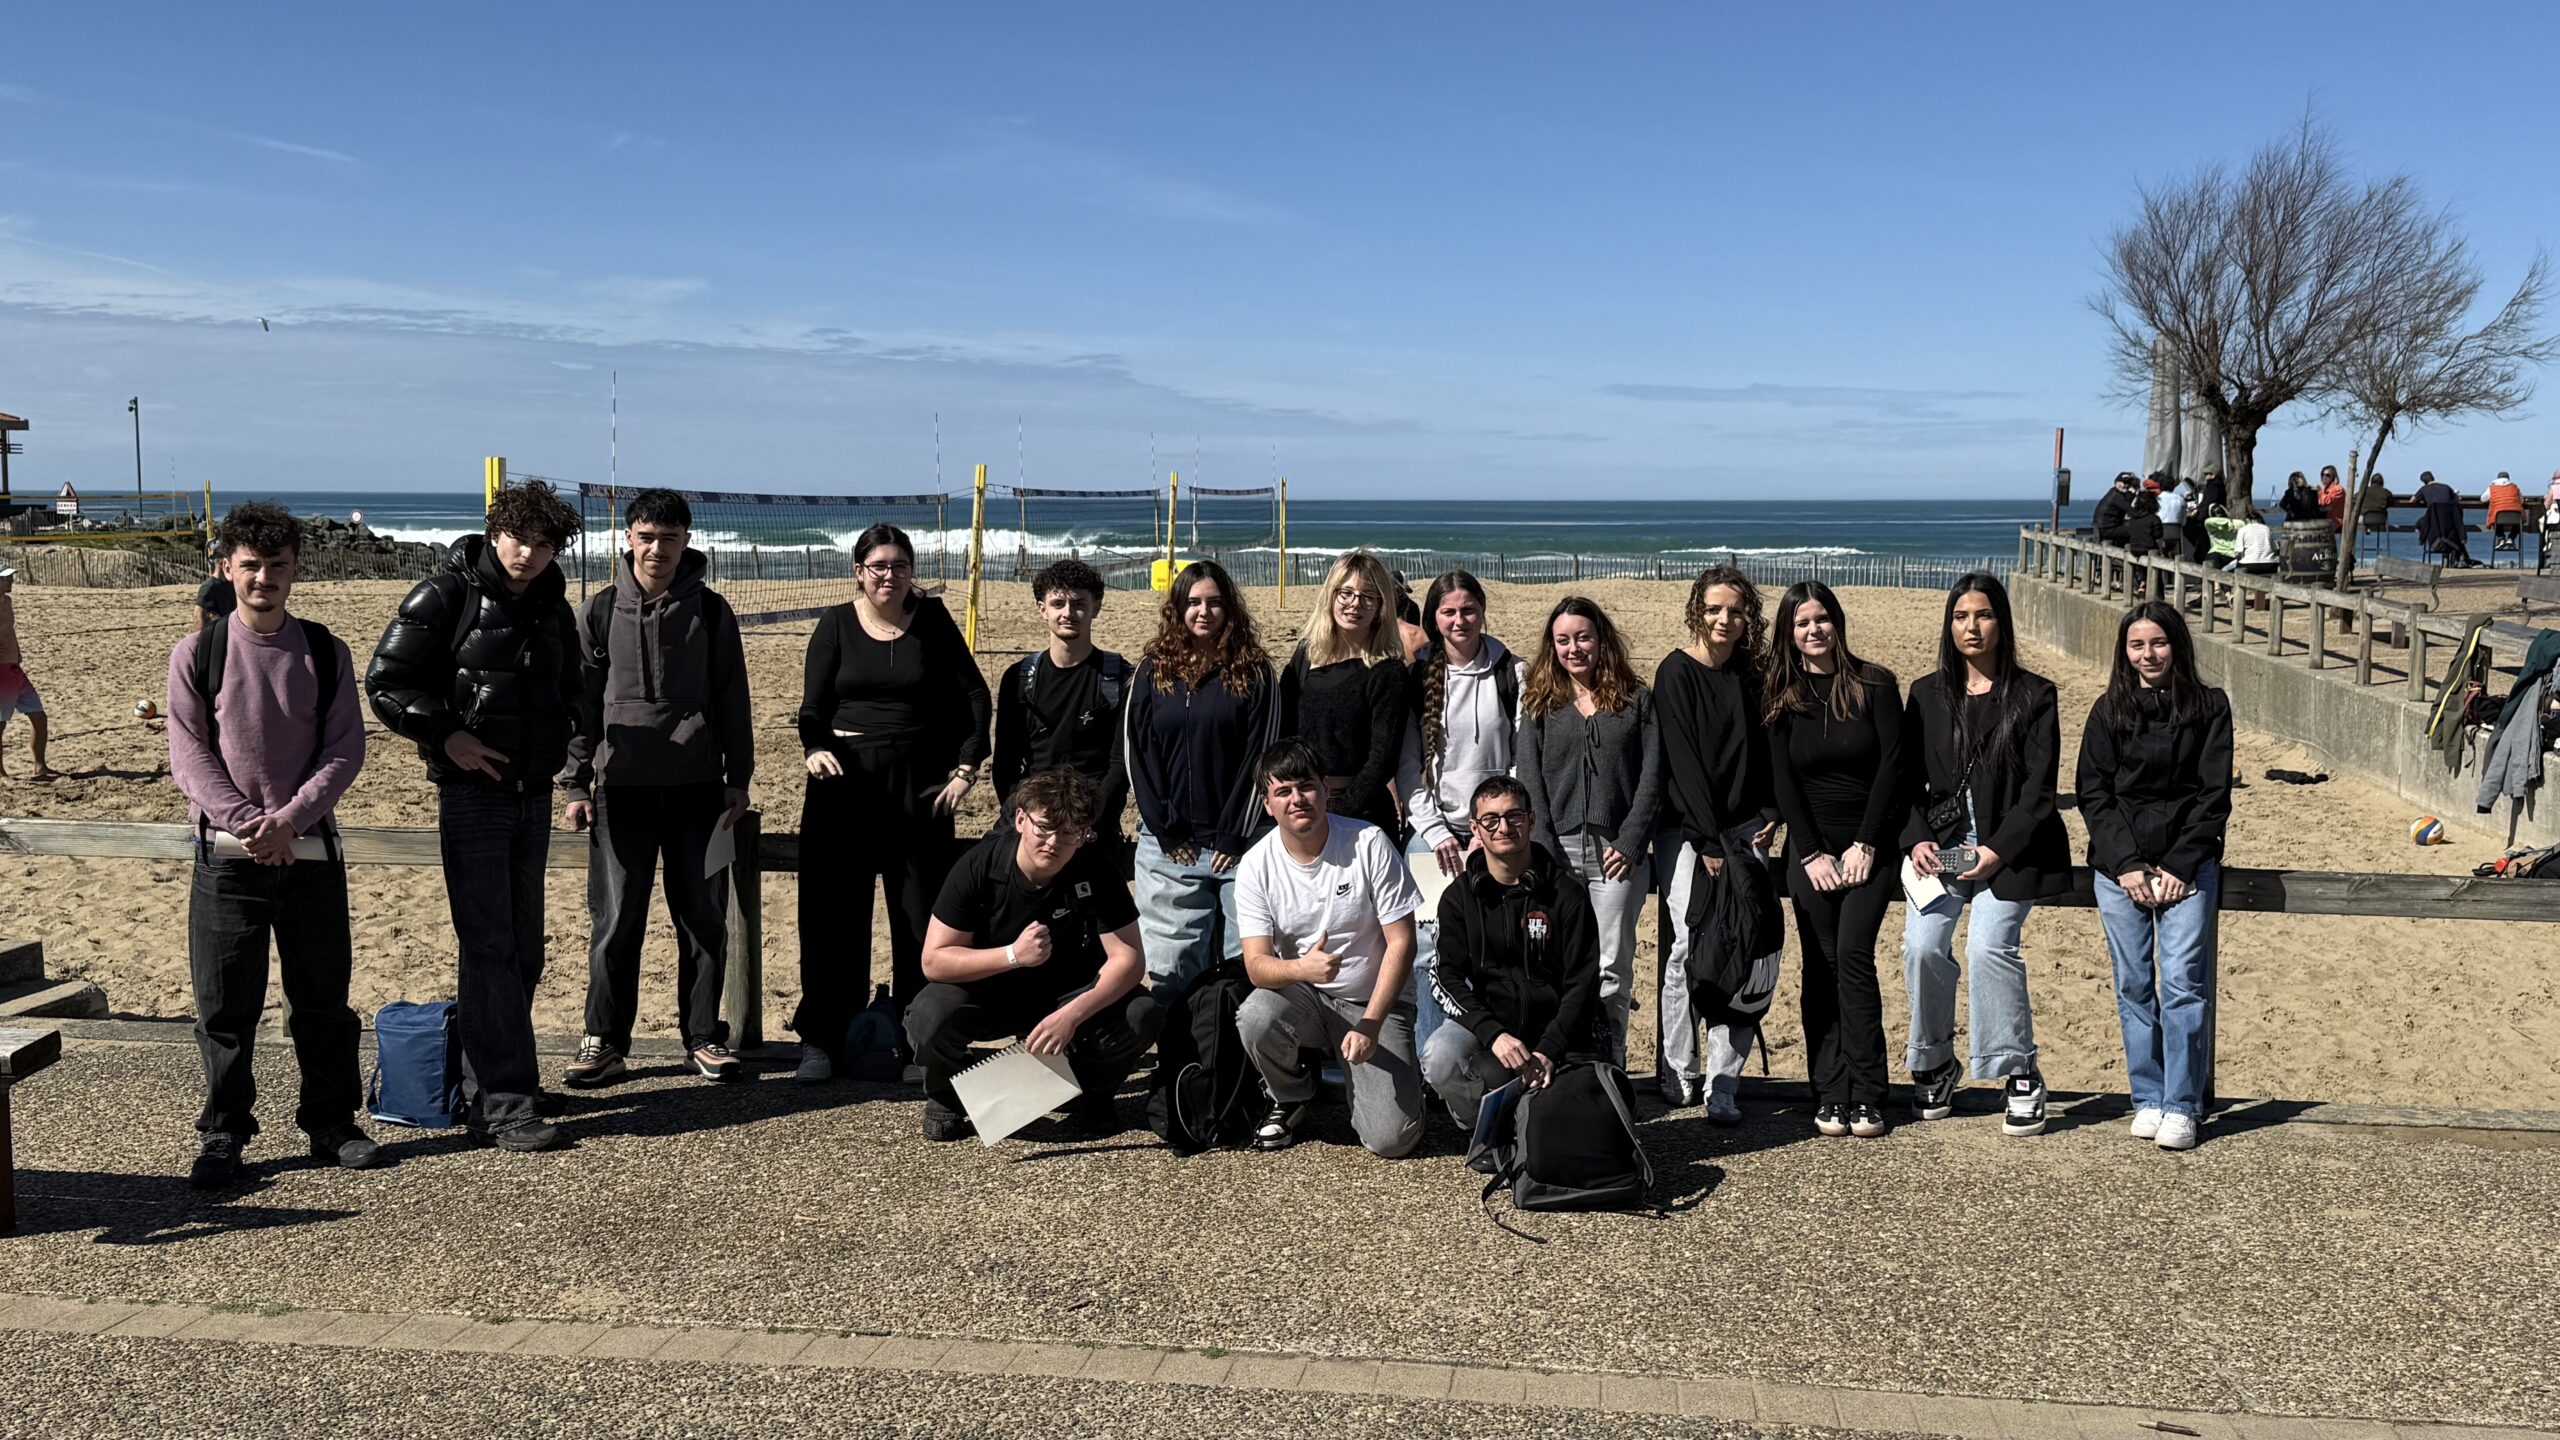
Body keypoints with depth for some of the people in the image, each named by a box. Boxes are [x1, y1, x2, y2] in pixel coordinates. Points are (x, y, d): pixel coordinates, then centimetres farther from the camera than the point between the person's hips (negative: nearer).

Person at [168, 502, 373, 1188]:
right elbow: (188, 754, -3)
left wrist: (288, 820, -14)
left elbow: (345, 750, -1)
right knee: (224, 1004, 3)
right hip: (226, 853, -1)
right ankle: (222, 1137, 15)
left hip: (310, 849, 1)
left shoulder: (326, 654, 4)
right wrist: (245, 822, -16)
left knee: (324, 996, 8)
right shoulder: (197, 654, 1)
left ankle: (331, 1122, 21)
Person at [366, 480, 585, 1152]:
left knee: (522, 949, 11)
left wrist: (556, 744, 9)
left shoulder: (554, 609, 11)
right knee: (488, 948, -9)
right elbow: (385, 680, -8)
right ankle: (504, 1105, -7)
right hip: (472, 790, -7)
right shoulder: (446, 597, -7)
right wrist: (446, 735, -16)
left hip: (533, 793, 7)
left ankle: (489, 1082, 23)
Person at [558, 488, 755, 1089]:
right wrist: (575, 783, 3)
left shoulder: (711, 611, 4)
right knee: (616, 920, 1)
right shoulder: (601, 611, 4)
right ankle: (604, 1040, 12)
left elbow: (733, 700, 8)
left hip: (698, 789, 1)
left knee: (705, 917, 5)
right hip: (622, 787, 0)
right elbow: (581, 701, 6)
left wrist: (739, 780, 5)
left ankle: (704, 1035, 15)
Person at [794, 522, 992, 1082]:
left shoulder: (932, 621, 4)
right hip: (845, 778, 0)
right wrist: (814, 748, -20)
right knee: (833, 914, 2)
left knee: (921, 914, 5)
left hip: (920, 781, 0)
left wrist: (966, 767, -3)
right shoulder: (837, 624, 4)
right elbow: (812, 705, 0)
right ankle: (820, 1040, 12)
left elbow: (974, 695, 5)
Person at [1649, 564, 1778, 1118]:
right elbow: (1682, 761, -9)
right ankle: (1678, 1075, 6)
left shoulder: (1752, 676, 11)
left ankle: (1723, 1082, -1)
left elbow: (1767, 751, 16)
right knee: (1686, 948, -8)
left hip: (1744, 831, 4)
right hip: (1685, 832, -4)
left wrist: (1769, 815, 1)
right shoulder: (1676, 673, -4)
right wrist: (1708, 842, -13)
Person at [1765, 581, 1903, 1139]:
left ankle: (1867, 1098, -9)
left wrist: (1864, 846, -9)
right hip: (1810, 852, 2)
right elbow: (1783, 783, 1)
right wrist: (1811, 854, -7)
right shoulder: (1780, 700, 5)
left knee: (1853, 957, -14)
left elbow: (1891, 766, -4)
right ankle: (1829, 1097, 3)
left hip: (1869, 848, -2)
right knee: (1821, 969, 0)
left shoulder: (1874, 685, 0)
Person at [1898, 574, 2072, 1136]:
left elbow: (2039, 788, -4)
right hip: (1940, 845, 3)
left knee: (1989, 946, -22)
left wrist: (1997, 850, -14)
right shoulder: (1926, 694, 11)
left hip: (2010, 848, -3)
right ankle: (1934, 1064, 5)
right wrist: (1917, 839, -8)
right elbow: (1907, 779, 9)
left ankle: (2021, 1074, -7)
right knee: (1921, 946, -17)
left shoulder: (2034, 695, 2)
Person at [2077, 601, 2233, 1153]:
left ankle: (2181, 1107, -4)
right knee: (2134, 985, 2)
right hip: (2120, 866, 2)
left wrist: (2179, 866, -8)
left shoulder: (2208, 707, 5)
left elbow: (2215, 795, 1)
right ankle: (2148, 1100, 11)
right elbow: (2092, 794, 5)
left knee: (2183, 982, -9)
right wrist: (2127, 864, -7)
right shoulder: (2109, 711, 8)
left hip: (2188, 864, -2)